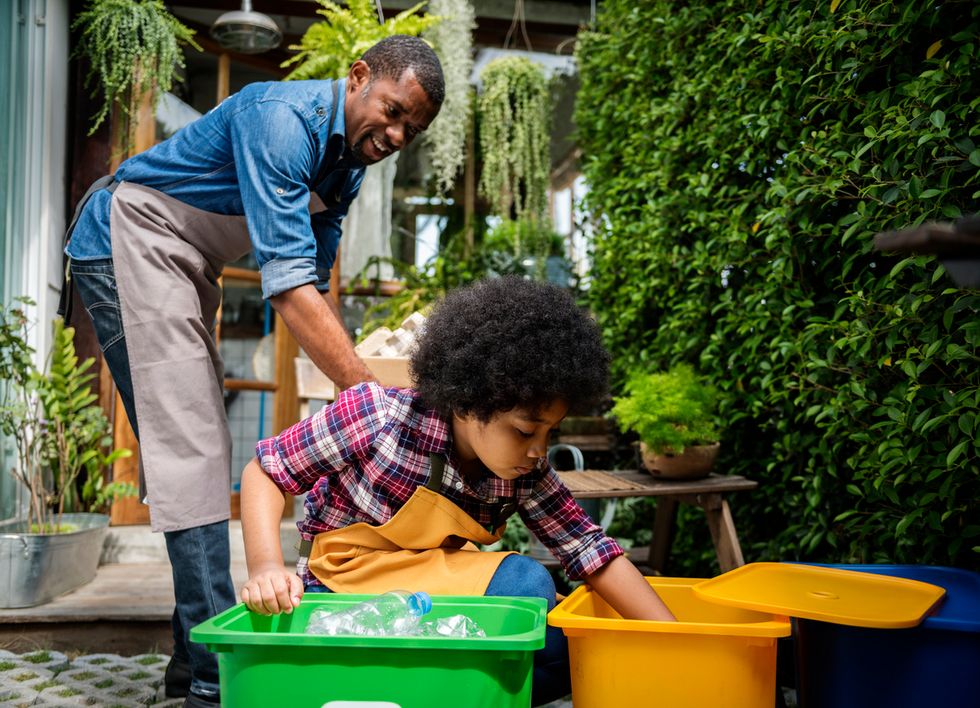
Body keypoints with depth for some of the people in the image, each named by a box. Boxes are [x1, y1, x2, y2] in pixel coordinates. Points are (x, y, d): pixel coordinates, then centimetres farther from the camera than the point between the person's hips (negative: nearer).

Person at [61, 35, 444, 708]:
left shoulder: (347, 162, 3)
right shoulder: (283, 119, -26)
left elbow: (315, 284, 7)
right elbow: (287, 282, -35)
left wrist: (352, 386, -4)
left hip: (185, 266, 10)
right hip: (131, 241, -10)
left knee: (202, 447, 6)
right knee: (188, 446, -17)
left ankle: (195, 652, 13)